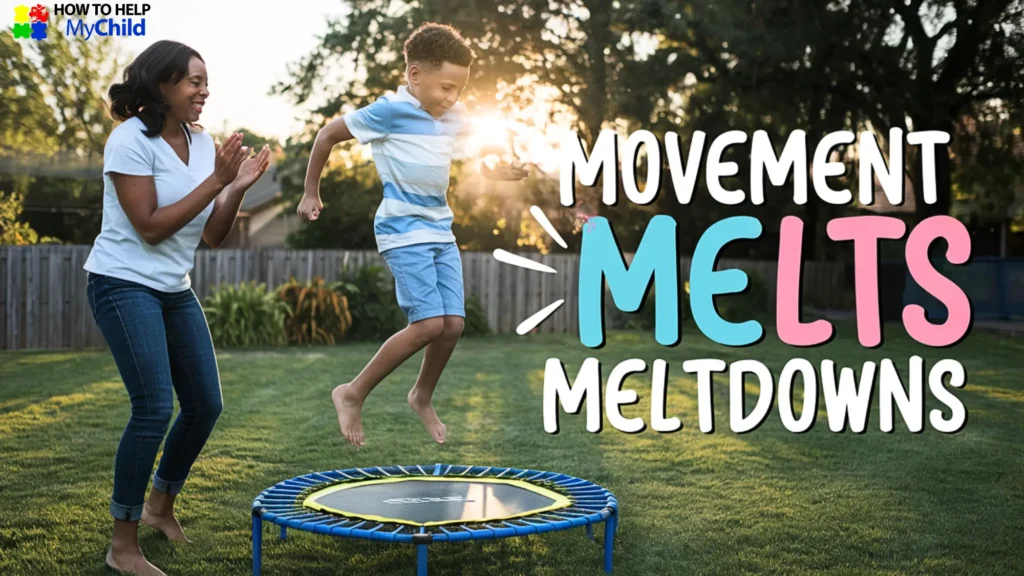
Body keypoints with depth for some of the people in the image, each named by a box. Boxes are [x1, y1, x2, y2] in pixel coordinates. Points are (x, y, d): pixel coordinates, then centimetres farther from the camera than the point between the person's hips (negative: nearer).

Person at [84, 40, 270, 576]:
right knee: (155, 408, -15)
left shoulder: (202, 142, 5)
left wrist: (238, 186, -12)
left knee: (205, 405, 8)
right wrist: (216, 181, -22)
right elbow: (150, 228, -20)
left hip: (176, 290, 7)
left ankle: (161, 505, 32)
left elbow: (212, 235, 3)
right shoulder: (130, 140, -14)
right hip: (125, 285, -7)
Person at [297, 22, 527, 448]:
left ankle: (422, 397, 28)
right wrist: (311, 194, 1)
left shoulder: (456, 118, 4)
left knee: (453, 324, 2)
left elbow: (473, 164, 13)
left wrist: (502, 172, -11)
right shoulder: (390, 111, -14)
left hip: (441, 229, 7)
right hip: (403, 230, -7)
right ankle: (352, 394, -1)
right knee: (429, 324, -16)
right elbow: (327, 135, -5)